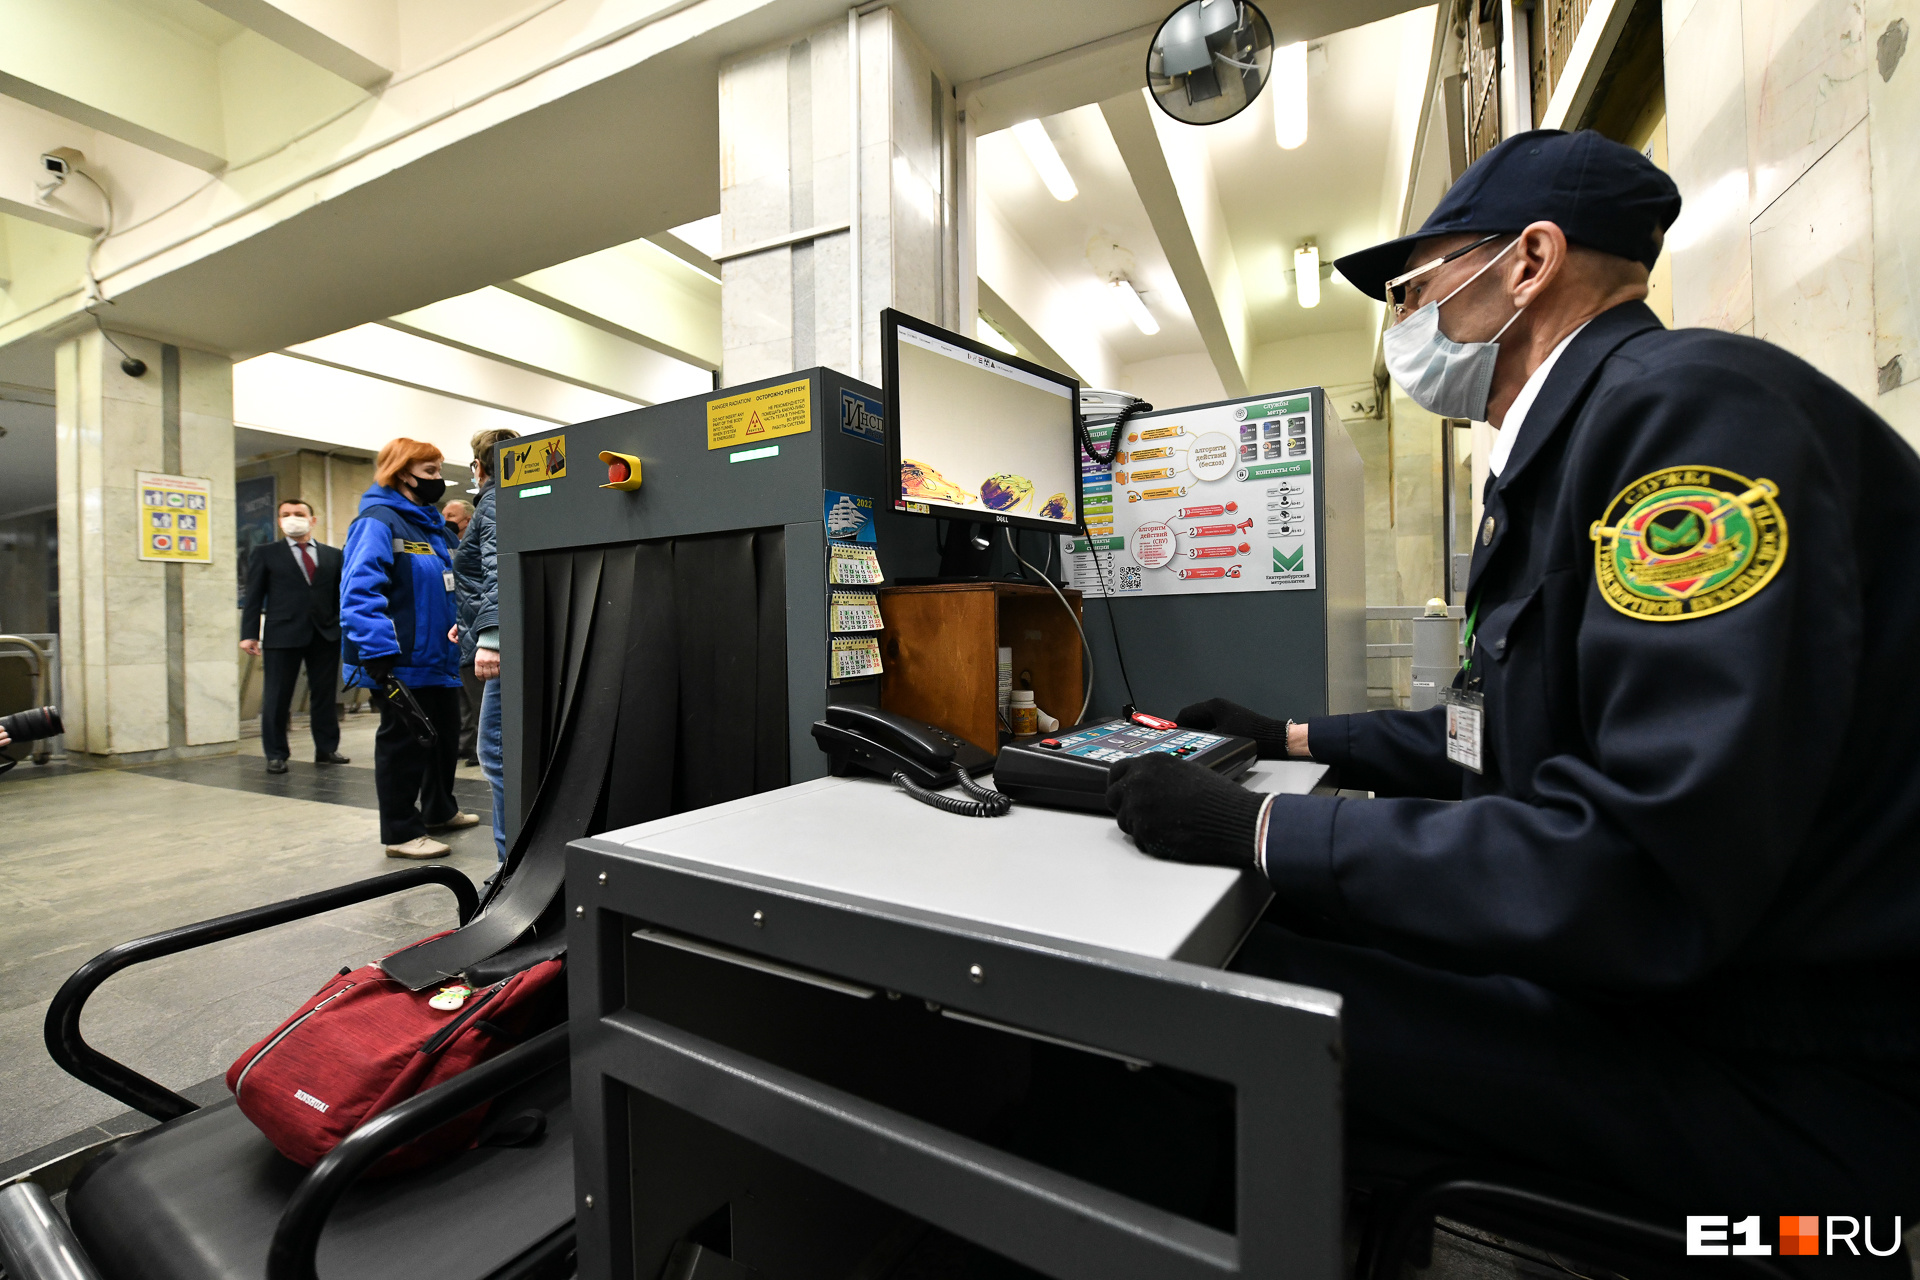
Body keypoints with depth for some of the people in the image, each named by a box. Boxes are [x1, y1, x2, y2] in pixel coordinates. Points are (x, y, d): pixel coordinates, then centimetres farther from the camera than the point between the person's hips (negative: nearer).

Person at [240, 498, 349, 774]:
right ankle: (276, 755, 13)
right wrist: (249, 634, -4)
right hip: (282, 635, -1)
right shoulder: (265, 554, 7)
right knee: (277, 698, 3)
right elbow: (254, 596, 3)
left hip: (326, 635, 1)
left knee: (324, 695, 7)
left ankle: (327, 749, 16)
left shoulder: (333, 555, 11)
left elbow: (341, 596, 9)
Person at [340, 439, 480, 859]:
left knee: (445, 736, 19)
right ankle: (401, 833, 14)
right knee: (404, 743, 1)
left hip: (439, 660, 9)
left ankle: (440, 811, 37)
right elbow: (360, 589, -23)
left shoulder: (430, 525, 16)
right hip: (403, 663, -9)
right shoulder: (377, 521, -13)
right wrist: (378, 651, -29)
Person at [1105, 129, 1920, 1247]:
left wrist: (1259, 829, -24)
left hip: (1771, 1065, -9)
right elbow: (1501, 735, 18)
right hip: (1661, 966, 9)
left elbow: (1643, 874, -29)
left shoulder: (1691, 403, -21)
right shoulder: (1572, 447, 11)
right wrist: (1295, 738, 19)